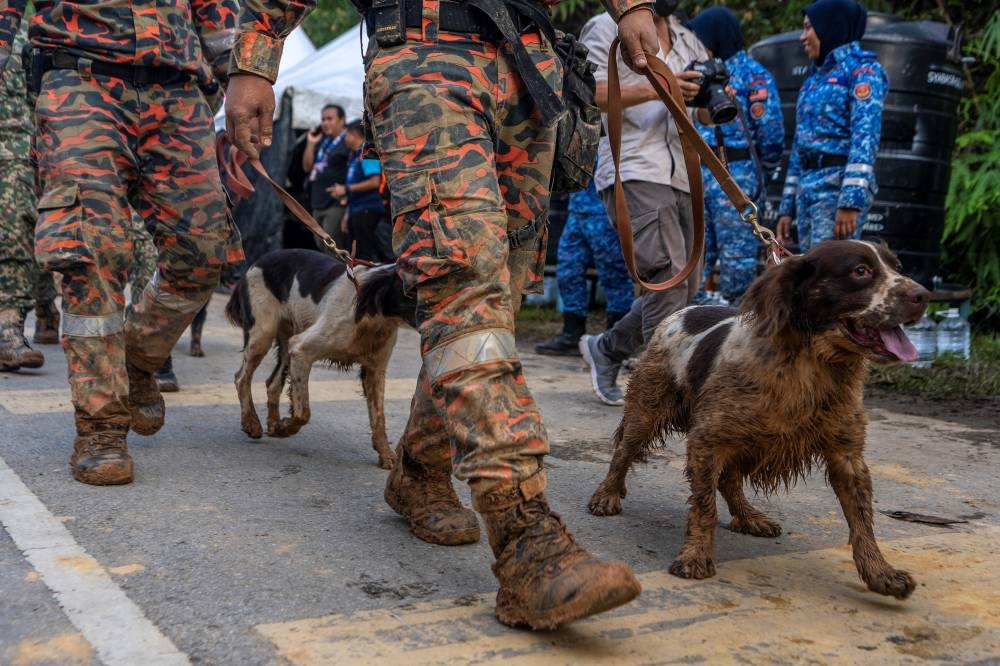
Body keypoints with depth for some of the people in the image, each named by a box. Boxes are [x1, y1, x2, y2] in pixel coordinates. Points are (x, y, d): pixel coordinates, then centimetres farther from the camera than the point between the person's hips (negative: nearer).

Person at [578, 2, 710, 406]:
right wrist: (654, 89, -20)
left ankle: (605, 349, 24)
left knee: (685, 289, 7)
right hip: (635, 174, -7)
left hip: (683, 178, 7)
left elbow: (705, 114, 24)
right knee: (668, 277, -17)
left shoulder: (688, 40, 24)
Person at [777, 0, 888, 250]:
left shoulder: (862, 68, -1)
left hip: (840, 184, -8)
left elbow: (865, 136, -14)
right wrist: (787, 206, 16)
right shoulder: (815, 77, 22)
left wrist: (851, 199, -25)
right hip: (807, 187, 8)